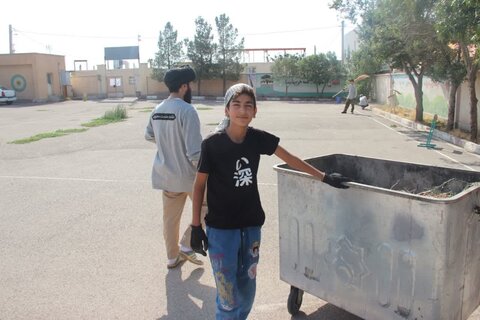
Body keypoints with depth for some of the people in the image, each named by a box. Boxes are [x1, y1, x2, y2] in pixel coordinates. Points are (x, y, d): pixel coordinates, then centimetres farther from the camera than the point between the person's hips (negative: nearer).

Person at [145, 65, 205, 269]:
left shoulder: (156, 111, 3)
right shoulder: (186, 110, -20)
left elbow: (149, 136, 21)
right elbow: (194, 149, -24)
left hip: (166, 175, 7)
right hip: (188, 174, -7)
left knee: (171, 218, 18)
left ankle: (172, 257, 31)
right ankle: (187, 245, 15)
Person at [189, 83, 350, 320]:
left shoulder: (257, 138, -5)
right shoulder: (212, 144, -14)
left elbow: (290, 159, 5)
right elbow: (199, 185, -6)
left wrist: (323, 177, 9)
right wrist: (196, 226, -5)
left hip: (251, 225, 4)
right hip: (220, 228, -4)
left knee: (247, 288, 16)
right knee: (228, 295, 0)